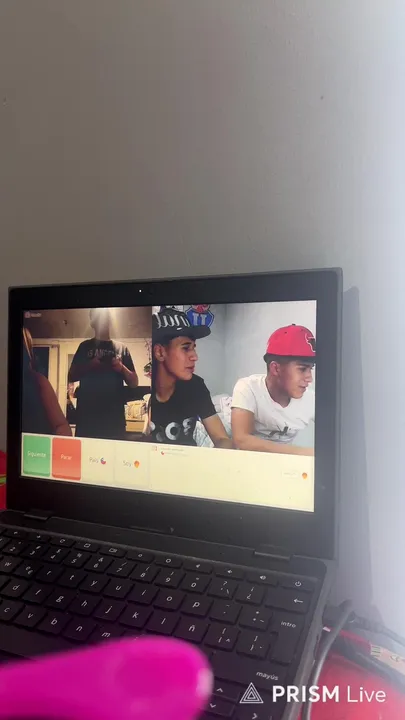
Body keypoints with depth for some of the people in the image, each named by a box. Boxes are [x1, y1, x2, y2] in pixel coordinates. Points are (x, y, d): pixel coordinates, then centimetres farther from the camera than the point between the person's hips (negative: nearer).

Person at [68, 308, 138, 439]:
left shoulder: (121, 348, 13)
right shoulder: (85, 346, 13)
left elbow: (134, 383, 11)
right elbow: (71, 377, 10)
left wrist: (122, 368, -8)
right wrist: (88, 367, -8)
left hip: (114, 414, 0)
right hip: (87, 413, 0)